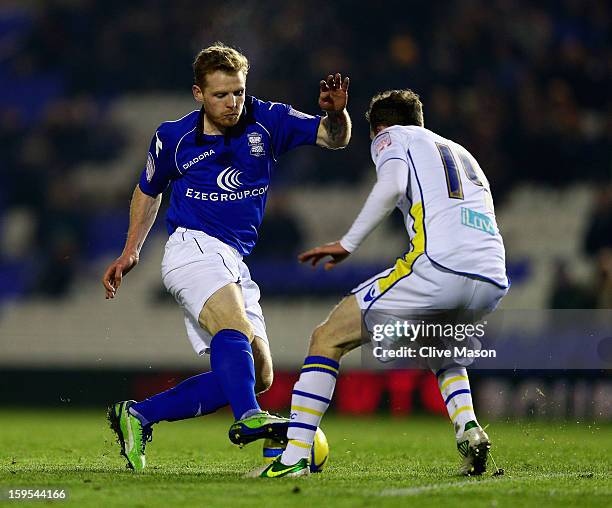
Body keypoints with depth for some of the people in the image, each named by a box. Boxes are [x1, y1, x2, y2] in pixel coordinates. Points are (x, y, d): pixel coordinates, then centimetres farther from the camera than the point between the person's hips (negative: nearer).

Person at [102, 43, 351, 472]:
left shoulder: (267, 122, 3)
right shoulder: (173, 138, 2)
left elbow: (335, 138, -3)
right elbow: (149, 190, 20)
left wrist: (336, 113, -25)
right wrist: (131, 252, 17)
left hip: (235, 265, 5)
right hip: (192, 247, -5)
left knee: (258, 376, -1)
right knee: (236, 327, -34)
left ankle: (137, 417, 5)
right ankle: (248, 419, -56)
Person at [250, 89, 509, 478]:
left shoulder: (392, 137, 17)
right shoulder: (461, 153, 36)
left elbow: (392, 185, -5)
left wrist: (348, 244, -4)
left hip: (439, 266, -6)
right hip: (493, 281, 7)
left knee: (328, 339, 6)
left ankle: (294, 456, -3)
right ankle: (468, 428, 10)